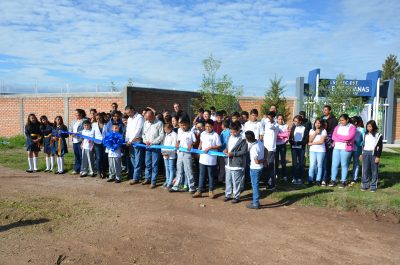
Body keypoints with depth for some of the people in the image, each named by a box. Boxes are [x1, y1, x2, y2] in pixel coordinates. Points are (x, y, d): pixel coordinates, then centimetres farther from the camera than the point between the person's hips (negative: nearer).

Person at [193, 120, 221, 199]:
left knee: (211, 176, 9)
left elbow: (219, 146, -9)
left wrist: (210, 147, -19)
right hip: (202, 158, 4)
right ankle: (199, 191, 17)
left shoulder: (215, 135, -11)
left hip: (211, 160, -4)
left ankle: (211, 191, 23)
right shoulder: (203, 133, 5)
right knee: (201, 175, 10)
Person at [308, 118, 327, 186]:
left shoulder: (323, 131, -1)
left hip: (321, 150, -2)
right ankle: (310, 180, -1)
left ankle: (318, 180, 10)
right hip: (312, 150, 2)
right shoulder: (312, 130, 10)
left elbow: (321, 141, -8)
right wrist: (315, 133, -9)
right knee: (312, 165, -4)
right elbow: (310, 140, 0)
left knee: (320, 165, 2)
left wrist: (311, 143, -3)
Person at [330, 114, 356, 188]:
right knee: (334, 164, 2)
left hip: (346, 148, -4)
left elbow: (349, 137, -14)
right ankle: (333, 180, 10)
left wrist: (338, 136, -5)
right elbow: (333, 137, 1)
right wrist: (343, 140, -11)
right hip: (336, 148, 4)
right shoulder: (338, 127, 13)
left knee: (344, 165, 2)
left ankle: (343, 181, 10)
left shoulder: (352, 127, 1)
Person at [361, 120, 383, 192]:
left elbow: (380, 147, -3)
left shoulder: (378, 135, -2)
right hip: (365, 153, 4)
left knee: (374, 171, 1)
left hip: (374, 154, -4)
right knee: (365, 170, 5)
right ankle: (365, 185, 12)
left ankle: (373, 186, 8)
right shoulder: (366, 135, 11)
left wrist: (378, 156, -8)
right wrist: (361, 154, 14)